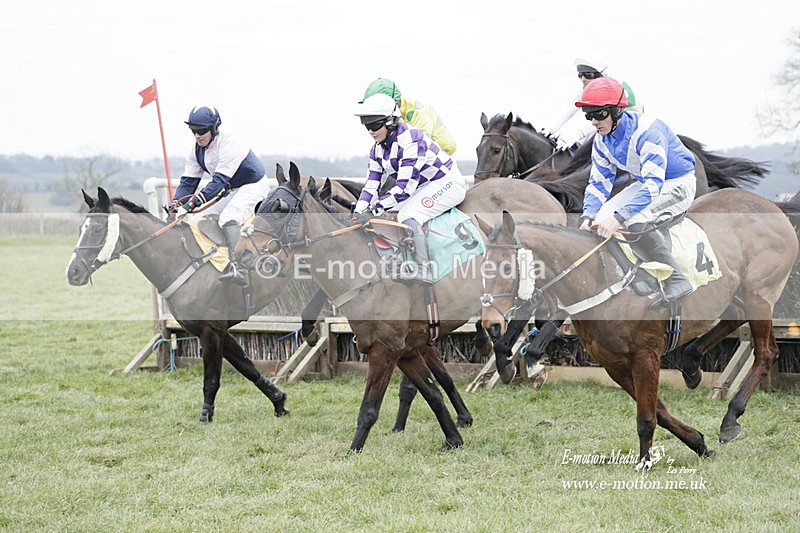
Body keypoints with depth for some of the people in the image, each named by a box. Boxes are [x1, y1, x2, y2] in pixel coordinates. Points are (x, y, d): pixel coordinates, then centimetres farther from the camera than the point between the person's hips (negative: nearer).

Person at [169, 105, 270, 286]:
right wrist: (176, 205, -19)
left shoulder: (229, 144, -29)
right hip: (231, 190, 10)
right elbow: (188, 181, -1)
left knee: (228, 218, -33)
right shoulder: (197, 150, -2)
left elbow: (220, 181, -36)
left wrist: (194, 201, -44)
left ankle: (237, 269, -44)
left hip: (254, 186, -10)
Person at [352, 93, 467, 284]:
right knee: (382, 213, -3)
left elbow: (405, 186, -32)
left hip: (447, 182, -10)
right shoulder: (378, 149, 1)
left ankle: (423, 270, -35)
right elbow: (372, 184, 0)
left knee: (407, 216, -31)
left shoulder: (410, 139, -27)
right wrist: (358, 212, -16)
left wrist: (374, 209, -35)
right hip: (422, 187, 10)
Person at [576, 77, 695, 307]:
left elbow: (653, 184, -38)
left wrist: (620, 217, -46)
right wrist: (588, 216, -18)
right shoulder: (602, 141, -5)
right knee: (603, 219, -10)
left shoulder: (646, 131, -31)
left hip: (678, 184, -9)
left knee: (634, 222, -32)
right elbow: (598, 183, 1)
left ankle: (676, 280, -22)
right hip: (647, 183, 9)